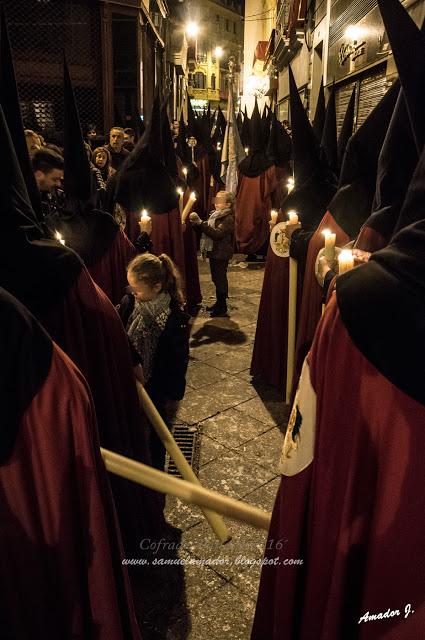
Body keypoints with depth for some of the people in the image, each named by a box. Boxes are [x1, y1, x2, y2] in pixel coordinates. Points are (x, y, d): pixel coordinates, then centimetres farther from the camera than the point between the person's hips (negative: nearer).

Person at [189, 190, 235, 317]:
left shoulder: (228, 218, -16)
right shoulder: (215, 214, 12)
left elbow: (218, 234, -29)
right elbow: (209, 229, 20)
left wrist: (201, 223, -33)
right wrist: (198, 222, 1)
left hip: (221, 254, -9)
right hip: (214, 252, 9)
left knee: (220, 279, -2)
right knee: (216, 278, 17)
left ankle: (222, 308, 8)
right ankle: (219, 303, 30)